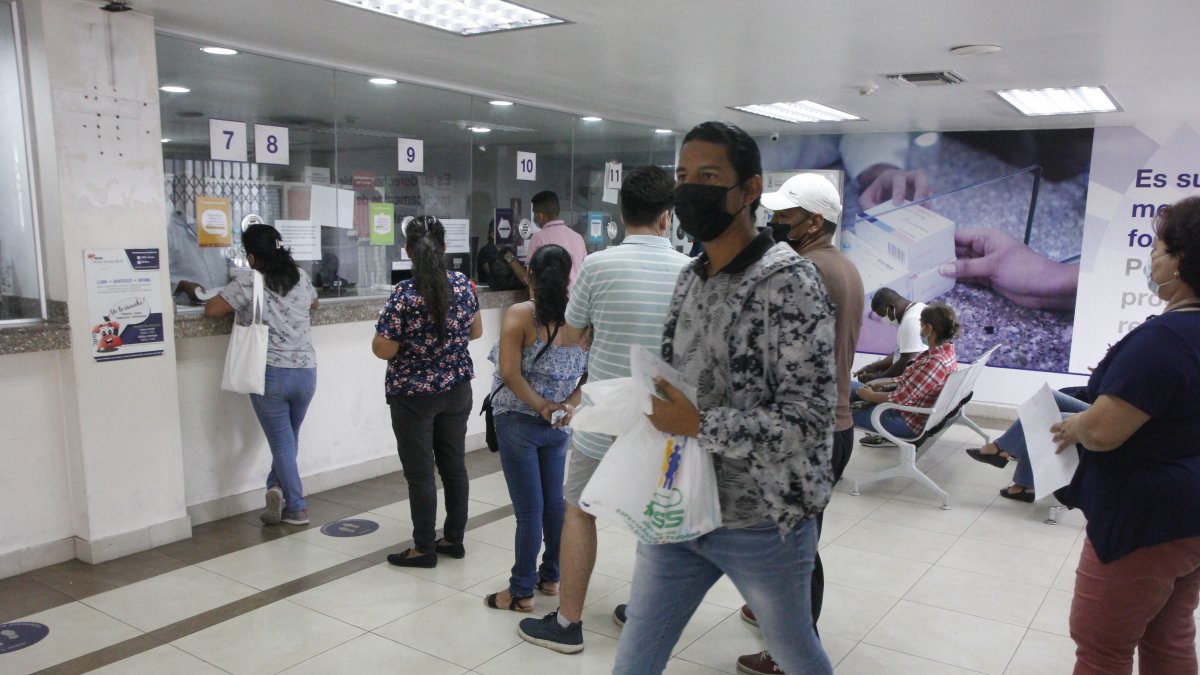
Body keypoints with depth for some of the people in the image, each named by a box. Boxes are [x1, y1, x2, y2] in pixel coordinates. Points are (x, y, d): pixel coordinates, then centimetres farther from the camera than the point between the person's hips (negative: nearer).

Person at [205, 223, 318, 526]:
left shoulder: (248, 283, -9)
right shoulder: (301, 277, 6)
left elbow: (211, 310, -4)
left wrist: (239, 304, 12)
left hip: (270, 374, -4)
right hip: (305, 372, 4)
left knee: (282, 441, 7)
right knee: (289, 437, 22)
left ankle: (296, 508, 6)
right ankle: (278, 488, 14)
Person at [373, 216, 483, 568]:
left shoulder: (404, 294, -19)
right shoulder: (463, 285, -4)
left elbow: (384, 350, -17)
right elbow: (476, 332, 9)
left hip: (413, 395, -5)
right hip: (457, 390, 5)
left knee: (420, 473, 5)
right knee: (454, 464, 15)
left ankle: (424, 549, 16)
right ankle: (454, 538, 27)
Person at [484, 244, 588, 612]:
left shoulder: (520, 315, -13)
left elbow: (510, 373, -20)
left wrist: (542, 407, -16)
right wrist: (567, 406, -9)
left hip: (518, 423, -4)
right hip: (559, 427, 4)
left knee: (529, 508, 1)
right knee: (554, 501, 16)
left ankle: (521, 592, 14)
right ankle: (551, 576, 30)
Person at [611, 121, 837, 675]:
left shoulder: (789, 281, -17)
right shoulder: (690, 278, 6)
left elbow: (808, 419, -23)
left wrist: (697, 425, -25)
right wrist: (648, 410, -3)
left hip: (762, 524, -6)